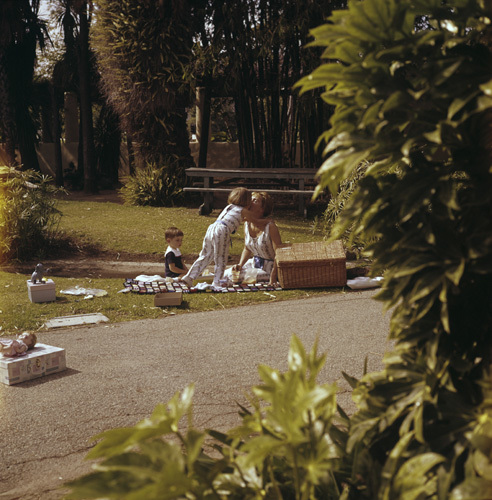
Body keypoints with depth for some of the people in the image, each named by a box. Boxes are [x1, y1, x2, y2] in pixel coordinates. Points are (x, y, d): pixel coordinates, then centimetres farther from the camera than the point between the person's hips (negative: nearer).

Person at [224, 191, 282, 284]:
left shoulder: (270, 226, -22)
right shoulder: (247, 224, -2)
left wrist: (273, 277, -25)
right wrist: (240, 265, -4)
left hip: (270, 267, -7)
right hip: (254, 263, 7)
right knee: (226, 274, -4)